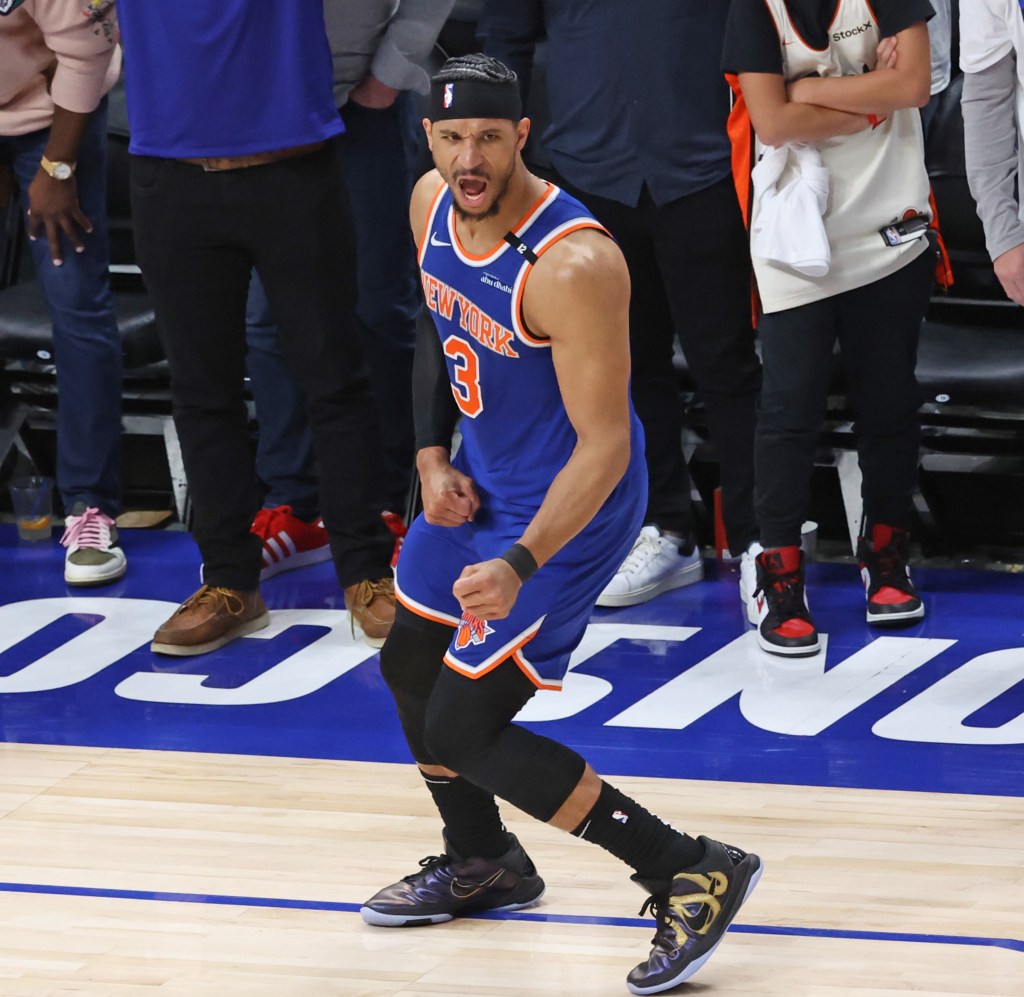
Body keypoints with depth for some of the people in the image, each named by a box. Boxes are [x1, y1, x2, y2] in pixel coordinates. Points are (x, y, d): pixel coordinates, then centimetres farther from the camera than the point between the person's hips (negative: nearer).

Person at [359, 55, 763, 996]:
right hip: (480, 481, 9)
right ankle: (481, 862, 47)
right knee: (410, 666, 23)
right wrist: (433, 456, 2)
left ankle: (692, 874, -4)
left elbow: (604, 447, -31)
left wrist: (520, 565, -41)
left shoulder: (572, 264, -33)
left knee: (463, 728, -10)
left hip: (568, 507, -9)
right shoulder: (432, 205, -7)